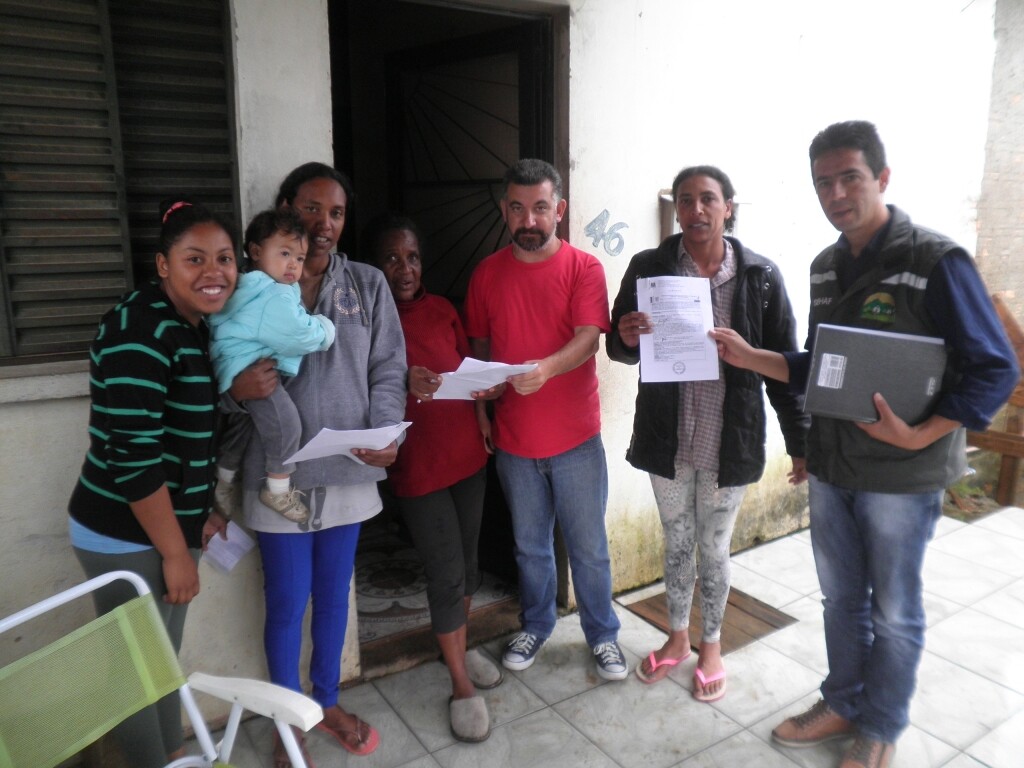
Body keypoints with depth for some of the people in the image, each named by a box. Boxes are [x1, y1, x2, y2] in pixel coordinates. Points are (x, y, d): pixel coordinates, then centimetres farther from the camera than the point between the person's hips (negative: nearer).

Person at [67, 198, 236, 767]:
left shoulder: (193, 326, 7)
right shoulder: (143, 328, -22)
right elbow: (133, 455, -26)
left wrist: (202, 512, 14)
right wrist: (176, 552, -18)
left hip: (164, 525, 9)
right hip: (126, 535, -9)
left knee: (163, 657, 22)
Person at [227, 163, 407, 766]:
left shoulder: (368, 284, 4)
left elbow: (389, 370, 1)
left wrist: (385, 434, -15)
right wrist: (237, 389, -23)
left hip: (348, 470, 2)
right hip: (280, 473, -2)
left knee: (334, 594, 17)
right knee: (287, 604, 9)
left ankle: (328, 702, 39)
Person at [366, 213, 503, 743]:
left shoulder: (441, 309, 4)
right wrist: (402, 385, -28)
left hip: (467, 452, 6)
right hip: (417, 467, -5)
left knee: (467, 560, 18)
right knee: (446, 573, 1)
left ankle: (459, 645, 42)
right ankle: (461, 685, 20)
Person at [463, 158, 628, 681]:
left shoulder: (584, 268, -7)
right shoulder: (487, 274, 2)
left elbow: (589, 338, -19)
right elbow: (479, 348, 9)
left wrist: (547, 368, -38)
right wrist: (480, 410, 3)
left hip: (575, 438, -2)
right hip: (513, 439, 3)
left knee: (589, 547, 10)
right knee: (530, 544, 19)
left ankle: (603, 634, 32)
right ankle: (536, 624, 41)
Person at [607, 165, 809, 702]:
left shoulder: (760, 275, -6)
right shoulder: (648, 268, -5)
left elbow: (784, 362, -2)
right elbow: (620, 347, 3)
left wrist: (801, 442, -1)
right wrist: (627, 338, -22)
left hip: (730, 443, -1)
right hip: (667, 440, 2)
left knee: (714, 550, 15)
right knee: (676, 544, 19)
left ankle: (711, 646, 40)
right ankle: (677, 638, 43)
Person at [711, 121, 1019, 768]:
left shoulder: (936, 261, -14)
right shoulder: (826, 267, 6)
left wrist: (920, 436, -24)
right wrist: (748, 357, -1)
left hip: (902, 475, -5)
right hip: (831, 468, 6)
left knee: (894, 611, 13)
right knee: (841, 599, 19)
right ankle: (843, 703, 40)